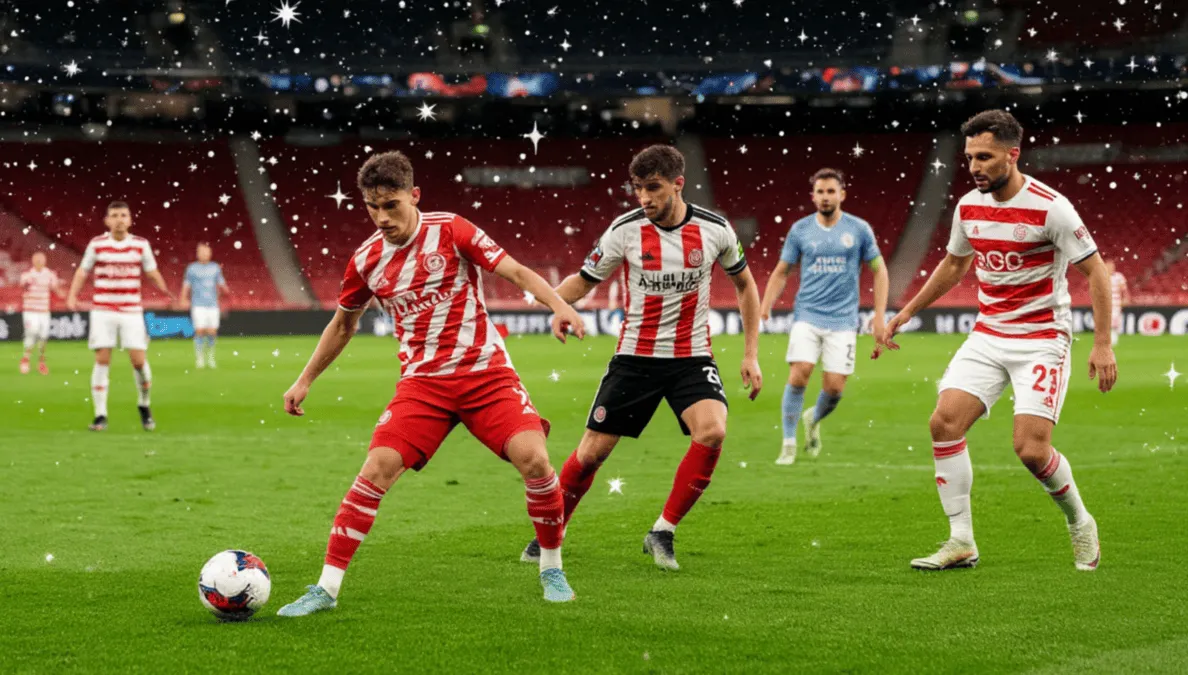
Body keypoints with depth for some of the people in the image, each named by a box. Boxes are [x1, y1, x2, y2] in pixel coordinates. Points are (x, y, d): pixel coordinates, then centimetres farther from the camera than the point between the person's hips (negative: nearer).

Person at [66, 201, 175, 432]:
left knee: (139, 360, -5)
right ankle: (100, 415, 1)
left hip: (132, 311, 0)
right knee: (102, 360, -6)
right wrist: (72, 296, -8)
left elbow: (152, 273, 9)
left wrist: (165, 291, -7)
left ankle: (144, 405, 20)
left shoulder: (141, 244, 3)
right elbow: (82, 272, 6)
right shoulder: (96, 244, 1)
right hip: (102, 311, 0)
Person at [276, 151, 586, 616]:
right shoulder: (366, 260, 4)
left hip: (486, 371, -2)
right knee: (377, 468, -16)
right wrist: (305, 381, 23)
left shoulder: (451, 230, -6)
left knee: (533, 458, -20)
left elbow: (516, 271, -6)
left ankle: (551, 569, 4)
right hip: (423, 381, 2)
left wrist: (559, 305, -23)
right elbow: (343, 324, 20)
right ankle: (327, 588, -8)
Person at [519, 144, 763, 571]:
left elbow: (745, 284, 10)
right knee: (592, 451, -1)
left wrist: (751, 355, 7)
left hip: (691, 357, 0)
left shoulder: (715, 229, -6)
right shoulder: (625, 230, -8)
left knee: (712, 432, -26)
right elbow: (583, 282, 2)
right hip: (635, 356, 0)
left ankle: (663, 533, -11)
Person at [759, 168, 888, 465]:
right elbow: (781, 272, 12)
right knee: (799, 373, -18)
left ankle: (814, 419, 28)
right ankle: (789, 444, -6)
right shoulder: (800, 230, 4)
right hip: (807, 315, 0)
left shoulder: (859, 229, 2)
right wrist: (764, 309, 1)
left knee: (834, 386, -6)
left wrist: (880, 314, 1)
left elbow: (879, 270, 9)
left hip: (842, 320, 0)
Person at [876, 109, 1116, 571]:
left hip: (1042, 339, -6)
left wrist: (1102, 345, -16)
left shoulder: (1050, 207, -16)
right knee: (944, 422, -12)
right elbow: (953, 265, 21)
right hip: (987, 336, 6)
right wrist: (903, 316, 21)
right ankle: (961, 542, -3)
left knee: (1031, 448, -16)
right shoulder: (968, 207, 3)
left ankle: (1080, 524, 14)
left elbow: (1095, 271, -11)